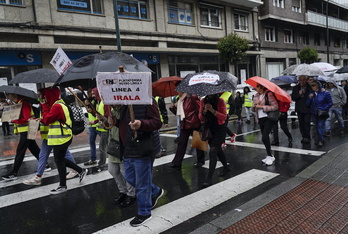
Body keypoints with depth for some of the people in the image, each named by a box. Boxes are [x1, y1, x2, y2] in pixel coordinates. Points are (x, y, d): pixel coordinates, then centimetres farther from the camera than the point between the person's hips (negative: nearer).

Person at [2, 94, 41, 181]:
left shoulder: (24, 103, -16)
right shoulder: (18, 103, 14)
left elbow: (26, 119, -22)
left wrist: (12, 120, -16)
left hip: (26, 131, -10)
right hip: (25, 131, 10)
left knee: (20, 151, -5)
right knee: (34, 149, 14)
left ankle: (13, 174, 2)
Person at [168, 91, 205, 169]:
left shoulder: (192, 98, -12)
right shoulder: (180, 100, 12)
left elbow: (199, 109, -14)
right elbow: (178, 113, 16)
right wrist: (173, 108, 0)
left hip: (194, 124, -6)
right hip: (184, 125, 7)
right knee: (181, 143, 3)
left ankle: (200, 161, 26)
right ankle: (176, 163, 4)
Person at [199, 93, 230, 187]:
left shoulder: (220, 101, -12)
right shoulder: (203, 101, -2)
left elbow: (224, 117, -16)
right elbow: (200, 117, -2)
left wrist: (213, 111, -28)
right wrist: (204, 111, -23)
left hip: (220, 129, -5)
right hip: (209, 129, 5)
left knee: (212, 151, -14)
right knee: (217, 149, 20)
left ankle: (209, 178, -11)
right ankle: (226, 167, 45)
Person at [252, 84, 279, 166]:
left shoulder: (268, 94, -11)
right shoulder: (256, 96, 10)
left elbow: (275, 106, -17)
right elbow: (253, 109, 13)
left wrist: (262, 106, -18)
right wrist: (255, 104, -9)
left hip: (269, 118, -7)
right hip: (260, 119, 7)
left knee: (264, 137, -17)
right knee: (265, 138, 13)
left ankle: (270, 156, -2)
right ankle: (270, 156, 26)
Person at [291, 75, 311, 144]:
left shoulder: (310, 87, -3)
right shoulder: (296, 88, 7)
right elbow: (292, 98, 2)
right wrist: (298, 94, -13)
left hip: (307, 109, -4)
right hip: (299, 109, 4)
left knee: (307, 123, -8)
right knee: (301, 123, 8)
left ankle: (307, 137, -2)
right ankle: (304, 137, 17)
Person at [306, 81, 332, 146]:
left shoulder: (325, 93, -8)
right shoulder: (311, 94, 4)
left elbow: (330, 103, -4)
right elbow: (307, 104, 4)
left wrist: (324, 109, -14)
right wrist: (309, 98, -13)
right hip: (314, 114, 5)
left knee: (320, 126, -10)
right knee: (317, 127, 12)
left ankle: (320, 140, 0)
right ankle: (320, 139, 26)